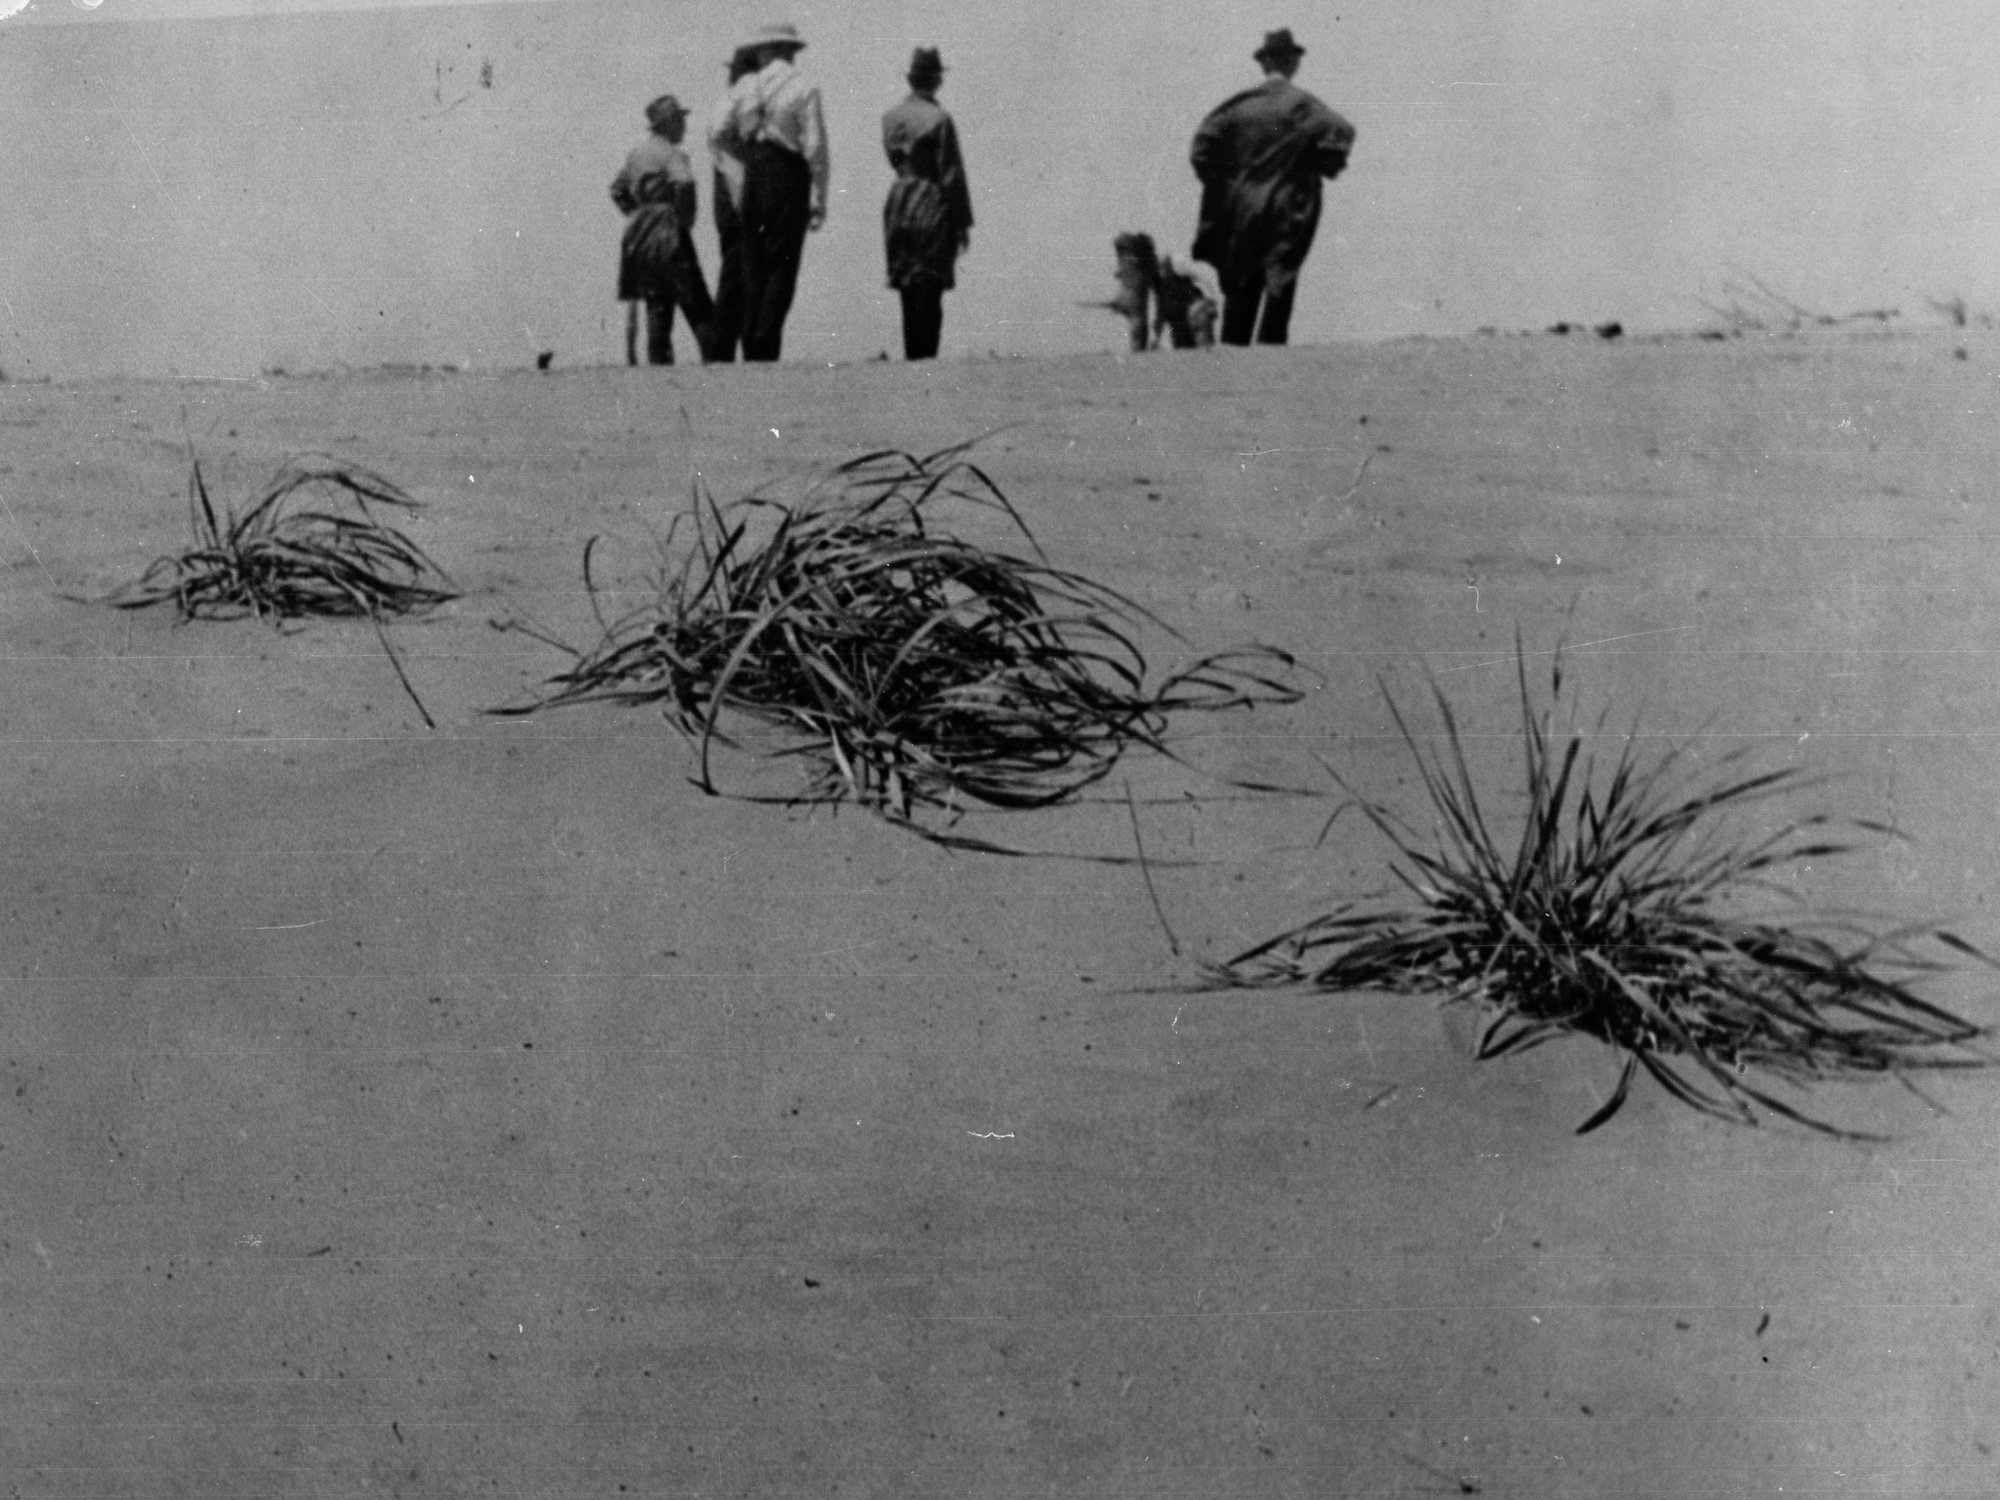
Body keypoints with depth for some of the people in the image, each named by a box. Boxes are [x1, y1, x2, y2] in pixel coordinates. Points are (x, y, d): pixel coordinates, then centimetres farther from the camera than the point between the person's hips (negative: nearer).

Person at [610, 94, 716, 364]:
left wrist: (636, 215, 17)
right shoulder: (671, 154, -10)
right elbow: (684, 184, -28)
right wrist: (686, 220, -16)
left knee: (656, 307, 9)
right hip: (669, 236, -7)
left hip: (640, 236, 7)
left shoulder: (637, 152, 14)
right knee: (697, 305, -4)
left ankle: (659, 362, 5)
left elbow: (617, 189, 23)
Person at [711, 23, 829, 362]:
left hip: (752, 178, 4)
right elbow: (815, 147, -10)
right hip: (788, 178, -4)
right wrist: (819, 200, -6)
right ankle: (766, 347, -8)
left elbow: (717, 138, 7)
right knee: (781, 265, -1)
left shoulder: (744, 86, 6)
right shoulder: (803, 88, -4)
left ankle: (751, 347, 10)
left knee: (753, 266, 11)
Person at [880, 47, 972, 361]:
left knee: (909, 294, 12)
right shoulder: (939, 120, -13)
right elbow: (952, 176, -12)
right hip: (933, 208, -6)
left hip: (898, 206, 7)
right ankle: (924, 359, -7)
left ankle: (912, 357, 16)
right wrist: (963, 222, -8)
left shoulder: (890, 118, 7)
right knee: (928, 293, -5)